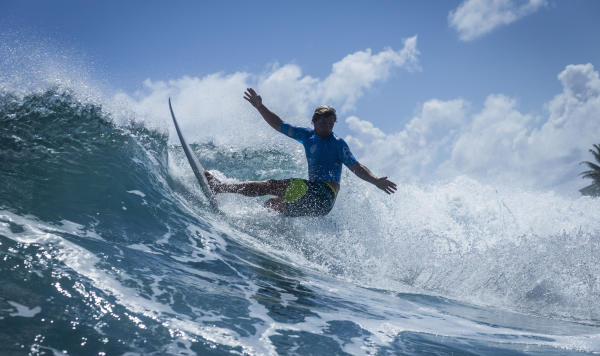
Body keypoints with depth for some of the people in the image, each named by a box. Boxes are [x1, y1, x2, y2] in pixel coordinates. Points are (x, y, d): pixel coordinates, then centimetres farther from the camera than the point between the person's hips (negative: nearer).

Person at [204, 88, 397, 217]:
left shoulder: (338, 143, 0)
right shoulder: (307, 135, 15)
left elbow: (357, 167, -5)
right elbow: (279, 125, 18)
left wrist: (375, 181, -21)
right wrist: (260, 107, 11)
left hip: (322, 195, -7)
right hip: (313, 198, 7)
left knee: (270, 186, -14)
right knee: (271, 205, 19)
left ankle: (219, 186, -12)